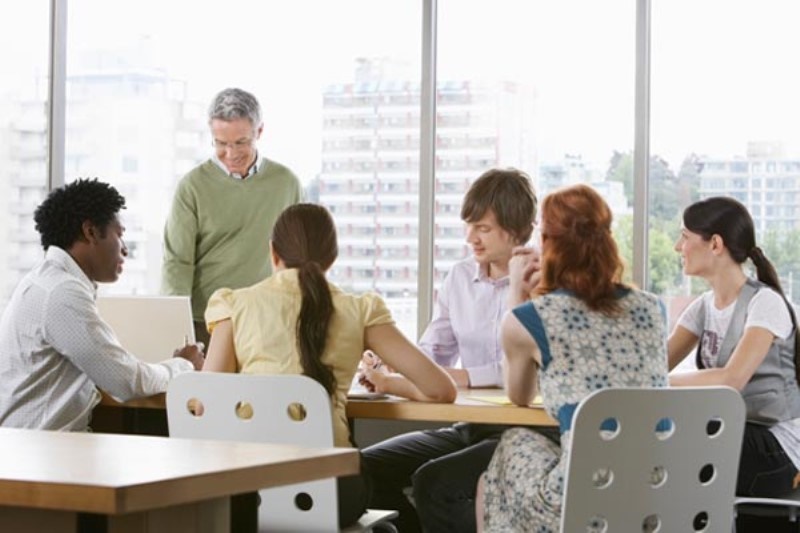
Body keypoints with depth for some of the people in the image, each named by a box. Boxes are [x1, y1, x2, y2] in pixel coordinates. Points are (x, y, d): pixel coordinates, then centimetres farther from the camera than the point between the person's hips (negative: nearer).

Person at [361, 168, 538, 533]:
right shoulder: (459, 277, 12)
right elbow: (430, 352, 12)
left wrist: (467, 376, -25)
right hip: (467, 428, 7)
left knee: (433, 481, -27)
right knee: (365, 469, -6)